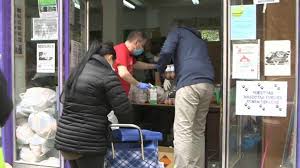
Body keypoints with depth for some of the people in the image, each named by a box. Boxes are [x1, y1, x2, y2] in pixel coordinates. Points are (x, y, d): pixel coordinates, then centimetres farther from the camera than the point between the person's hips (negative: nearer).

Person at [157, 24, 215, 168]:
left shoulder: (177, 31, 16)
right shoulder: (200, 40, 35)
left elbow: (166, 52, -1)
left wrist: (160, 71, 15)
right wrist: (175, 74, 45)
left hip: (190, 84, -7)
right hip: (207, 84, 7)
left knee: (182, 132, -7)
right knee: (198, 131, 14)